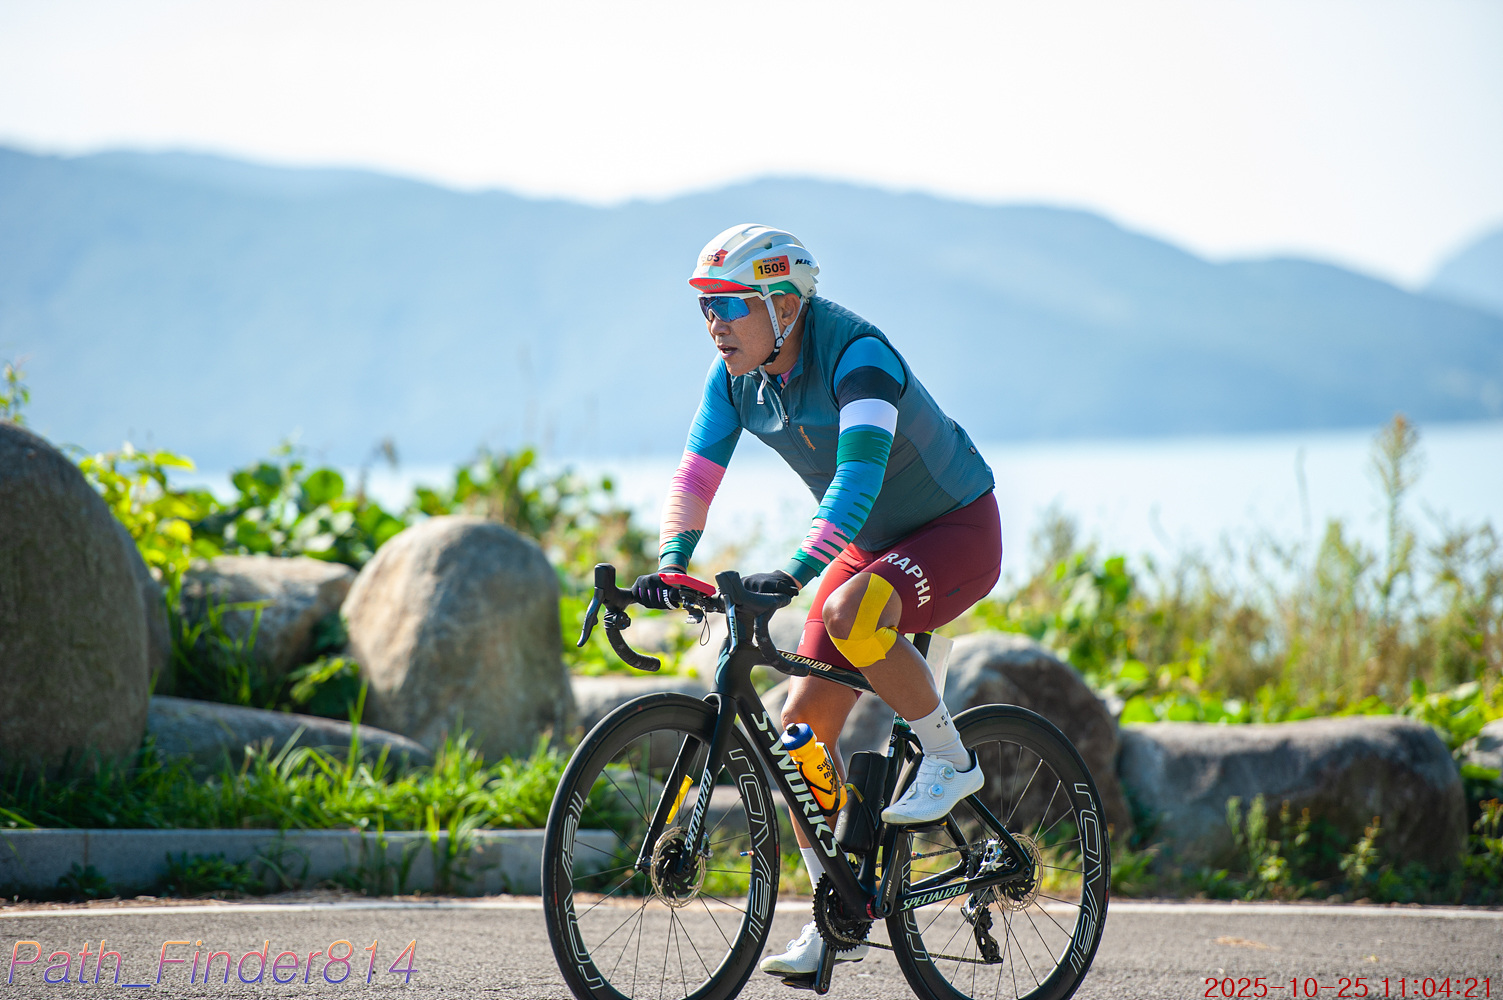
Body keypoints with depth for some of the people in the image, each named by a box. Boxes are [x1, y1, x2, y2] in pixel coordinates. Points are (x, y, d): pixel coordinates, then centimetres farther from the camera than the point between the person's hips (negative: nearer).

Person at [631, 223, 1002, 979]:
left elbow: (859, 472, -40)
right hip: (870, 546, 8)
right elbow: (697, 472, -8)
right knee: (802, 727, -2)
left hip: (957, 530, -8)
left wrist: (796, 571, -50)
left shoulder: (857, 354, -29)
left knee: (849, 613, -38)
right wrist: (670, 564, -25)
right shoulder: (735, 377, -6)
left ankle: (950, 760, -15)